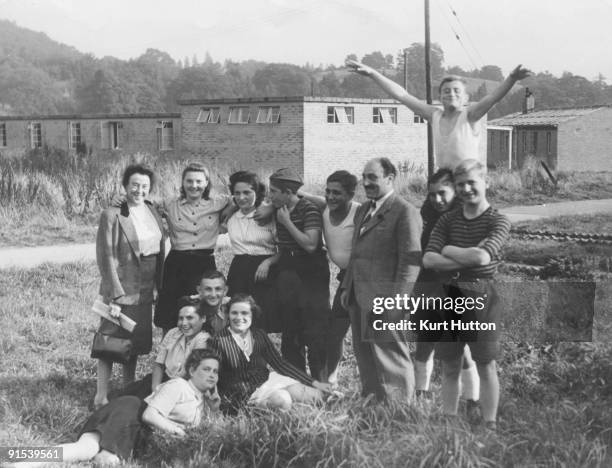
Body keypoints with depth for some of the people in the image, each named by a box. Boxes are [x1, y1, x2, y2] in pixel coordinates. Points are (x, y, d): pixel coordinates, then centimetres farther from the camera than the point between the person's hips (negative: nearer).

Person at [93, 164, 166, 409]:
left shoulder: (152, 212, 6)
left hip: (145, 290, 7)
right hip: (121, 289, -6)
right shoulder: (112, 215, -13)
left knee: (136, 342, 15)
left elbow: (160, 249, 13)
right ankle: (101, 397, 5)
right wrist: (115, 295, -18)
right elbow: (106, 258, -14)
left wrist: (161, 285, 10)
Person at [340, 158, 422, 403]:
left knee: (389, 354, -3)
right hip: (359, 297, 8)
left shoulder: (405, 212, -9)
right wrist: (347, 287, 18)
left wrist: (398, 299, -19)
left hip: (384, 297, -8)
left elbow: (410, 259, -14)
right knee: (364, 352, 11)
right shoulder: (363, 210, 20)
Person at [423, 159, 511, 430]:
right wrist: (466, 260, -15)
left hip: (480, 297, -4)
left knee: (486, 367, 7)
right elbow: (428, 260, -5)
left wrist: (448, 250, -8)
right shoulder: (447, 220, 7)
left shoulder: (498, 222, -5)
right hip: (448, 296, 4)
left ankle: (489, 426, 14)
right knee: (450, 368, 11)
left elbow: (483, 257, -22)